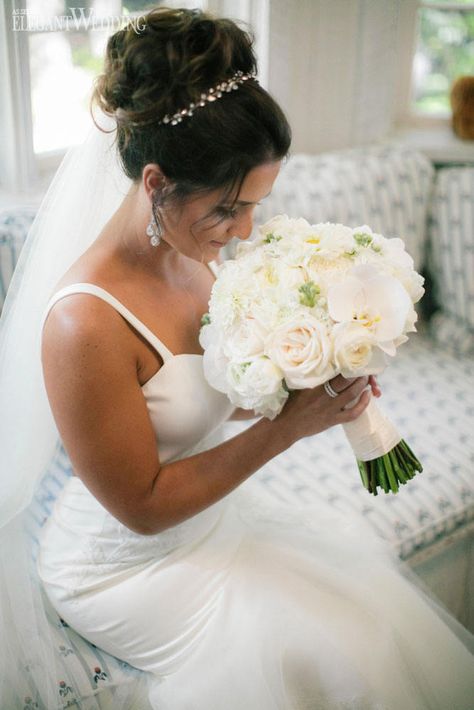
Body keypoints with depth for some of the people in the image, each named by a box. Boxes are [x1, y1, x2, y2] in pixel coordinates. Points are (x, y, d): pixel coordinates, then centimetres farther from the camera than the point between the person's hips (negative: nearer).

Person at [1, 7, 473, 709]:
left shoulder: (193, 252, -6)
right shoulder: (86, 323, -31)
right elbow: (143, 506, -23)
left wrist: (306, 377, -10)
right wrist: (288, 425, -24)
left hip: (209, 514, 7)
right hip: (128, 564, -7)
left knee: (362, 567, 0)